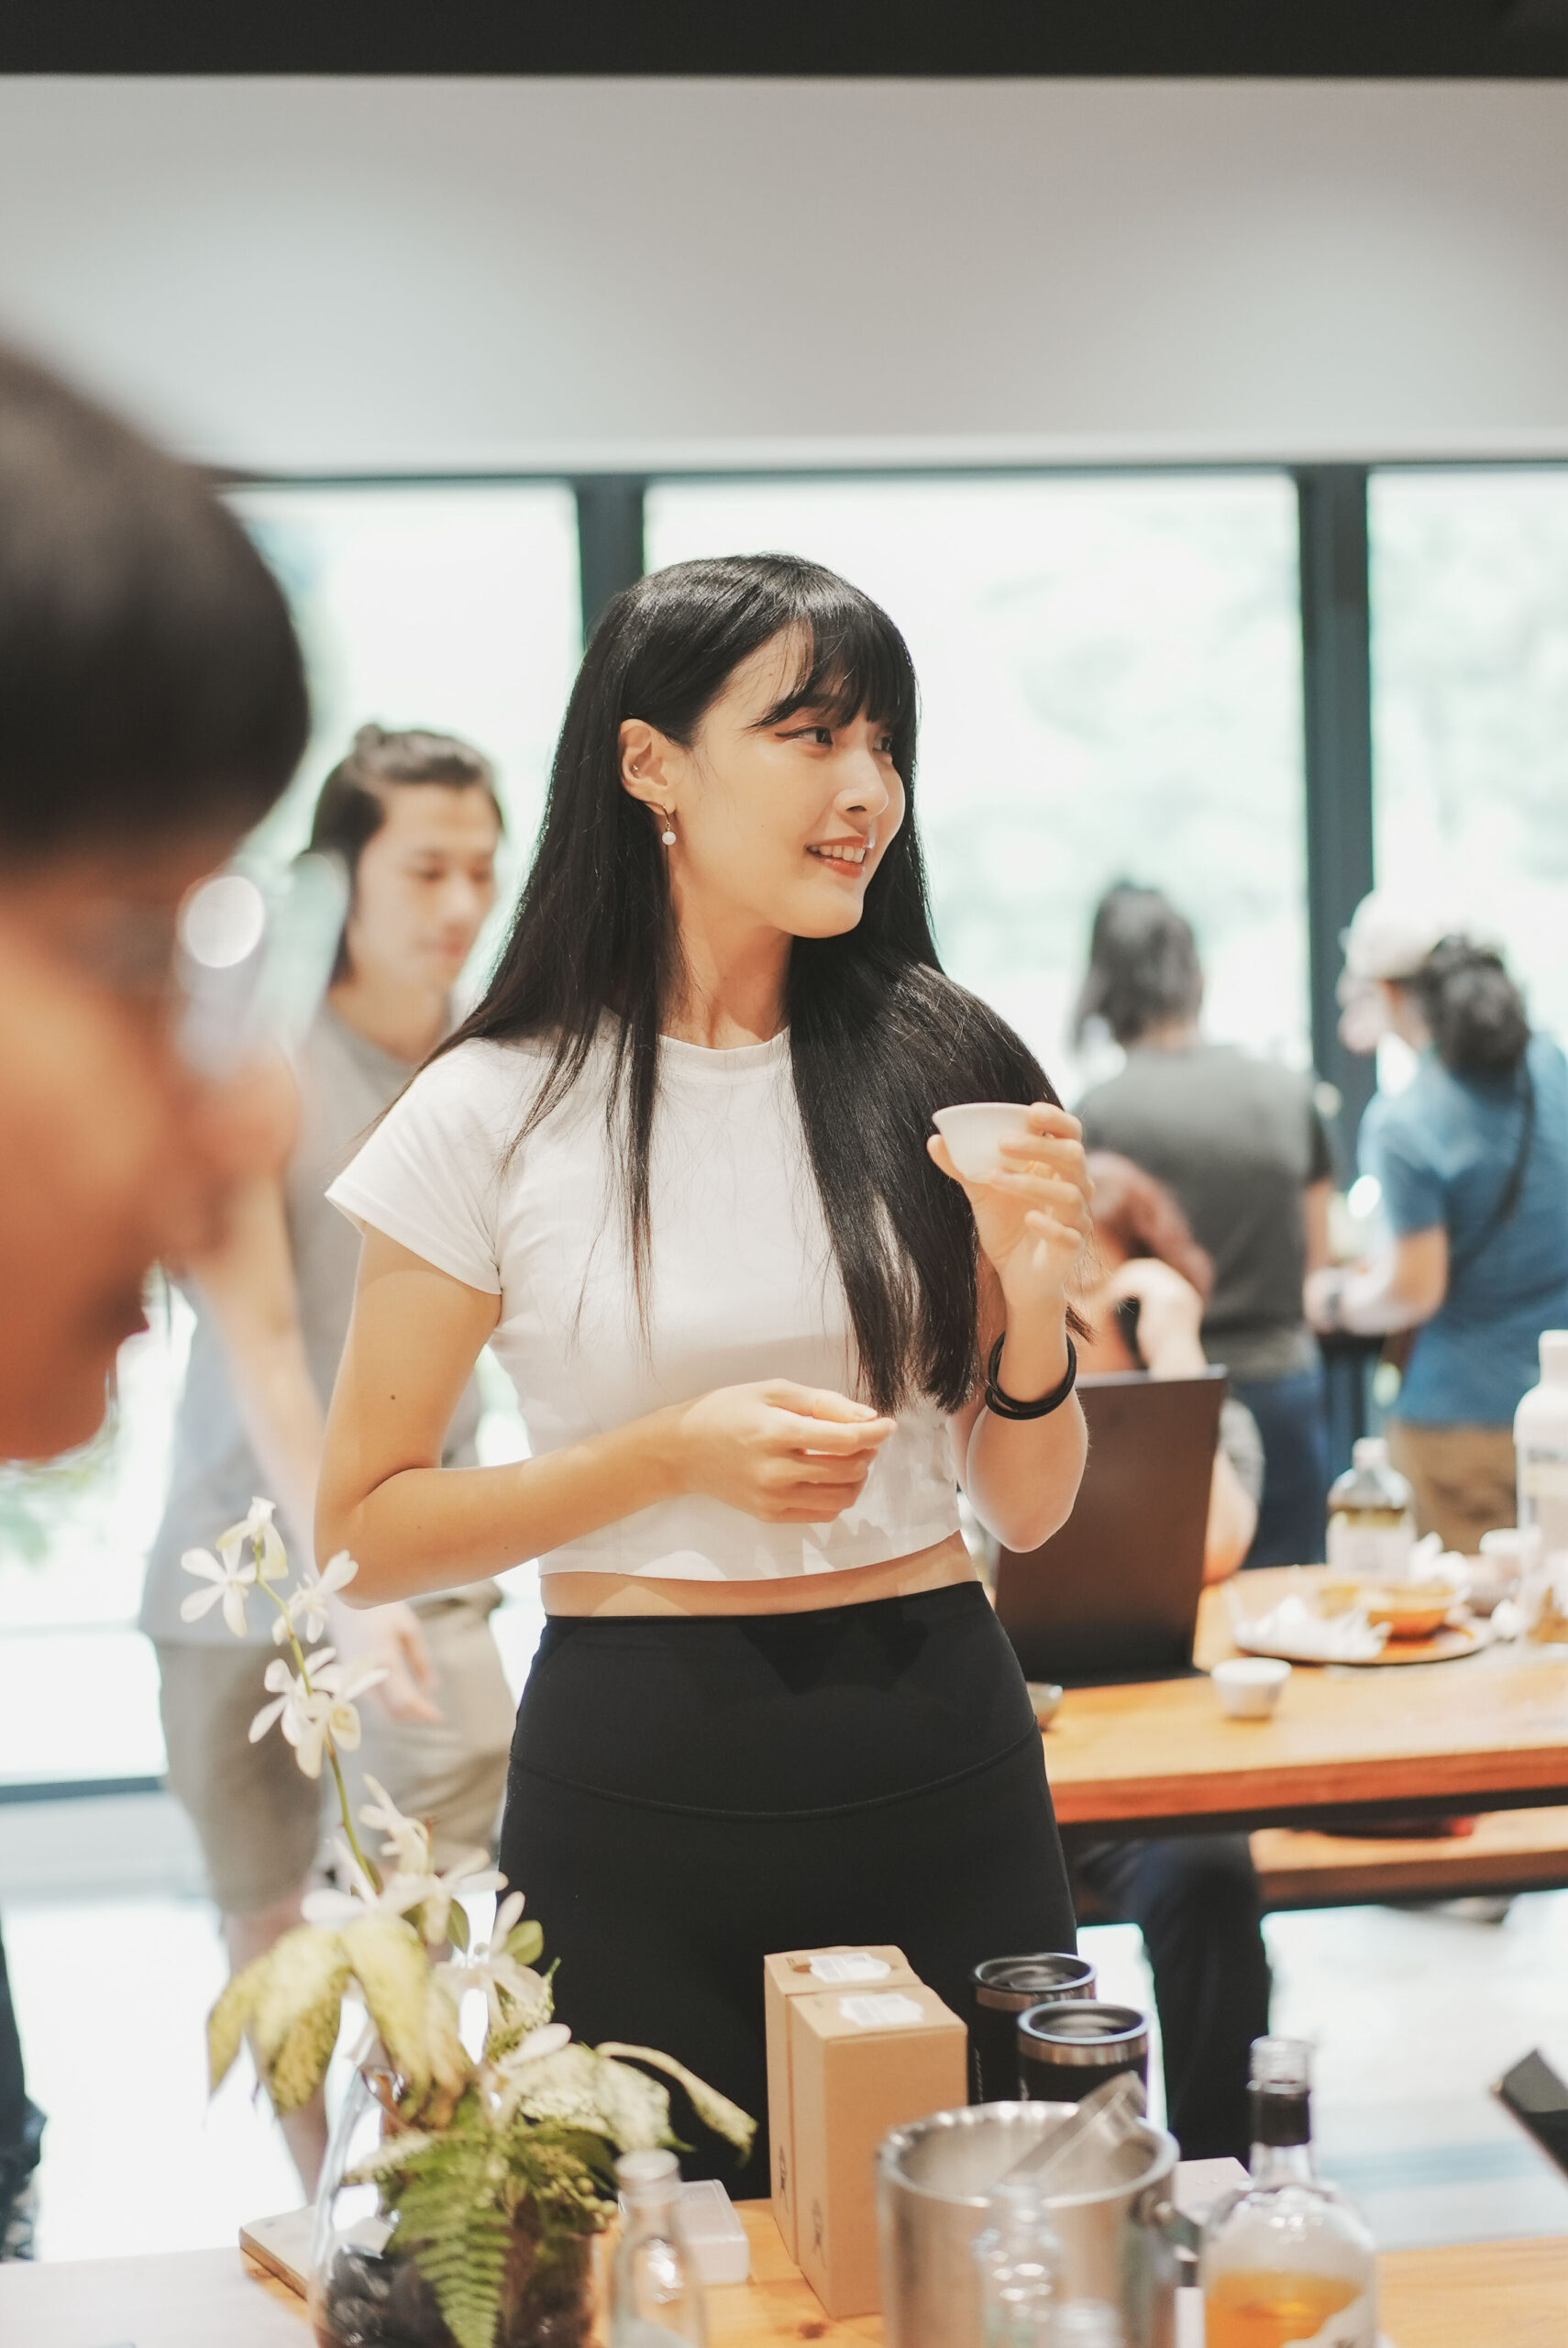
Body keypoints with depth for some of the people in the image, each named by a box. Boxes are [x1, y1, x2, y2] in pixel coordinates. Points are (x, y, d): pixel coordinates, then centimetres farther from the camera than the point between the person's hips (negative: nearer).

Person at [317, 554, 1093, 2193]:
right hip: (637, 1791, -2)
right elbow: (362, 1531, -4)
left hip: (940, 1763, 2)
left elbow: (1028, 1512, 7)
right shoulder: (496, 1115, -5)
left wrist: (1034, 1309, -12)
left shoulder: (944, 1070, 2)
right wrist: (677, 1453, -15)